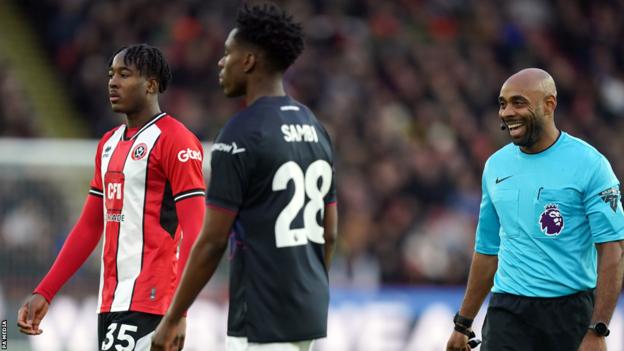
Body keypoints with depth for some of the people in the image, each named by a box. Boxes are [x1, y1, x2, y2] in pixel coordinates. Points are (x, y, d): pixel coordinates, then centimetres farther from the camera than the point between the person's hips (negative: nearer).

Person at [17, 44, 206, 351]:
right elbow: (89, 227, 22)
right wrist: (43, 293, 16)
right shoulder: (109, 143, 17)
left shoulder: (174, 140, -9)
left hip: (148, 302, -8)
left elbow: (194, 232, -15)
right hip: (112, 302, 8)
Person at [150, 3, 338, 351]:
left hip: (263, 322, -9)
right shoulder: (315, 130, 12)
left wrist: (171, 320, -8)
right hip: (310, 317, 9)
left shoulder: (241, 135, -13)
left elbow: (213, 242, -14)